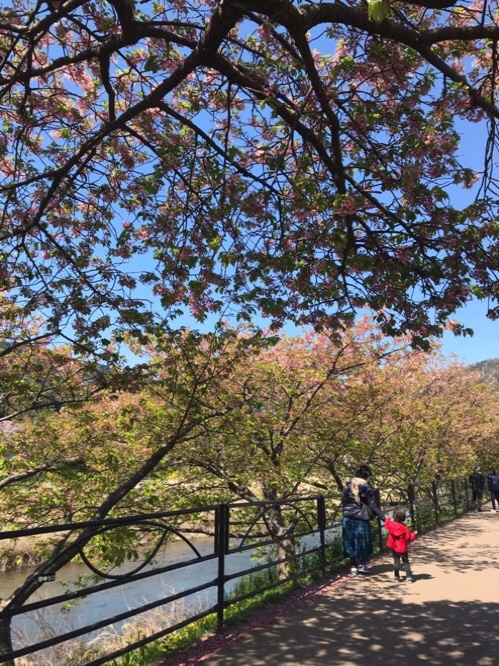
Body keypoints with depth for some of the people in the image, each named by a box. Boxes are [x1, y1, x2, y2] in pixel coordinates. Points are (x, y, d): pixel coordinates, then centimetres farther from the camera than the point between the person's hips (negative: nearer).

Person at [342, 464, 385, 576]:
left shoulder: (348, 485, 3)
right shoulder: (366, 487, -10)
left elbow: (343, 502, 8)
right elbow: (373, 505, -9)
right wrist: (382, 517, -3)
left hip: (348, 519, 4)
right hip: (361, 519, -4)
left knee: (351, 542, 12)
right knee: (362, 541, 14)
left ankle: (354, 566, 19)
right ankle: (361, 565, 22)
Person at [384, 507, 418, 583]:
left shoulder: (390, 524, -10)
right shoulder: (404, 528, -20)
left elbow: (387, 524, 14)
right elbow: (409, 537, -12)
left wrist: (387, 519, 34)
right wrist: (414, 534, 5)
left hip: (394, 547, 3)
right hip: (403, 548, -3)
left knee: (396, 562, 11)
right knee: (406, 562, 9)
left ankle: (397, 577, 15)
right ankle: (409, 577, 6)